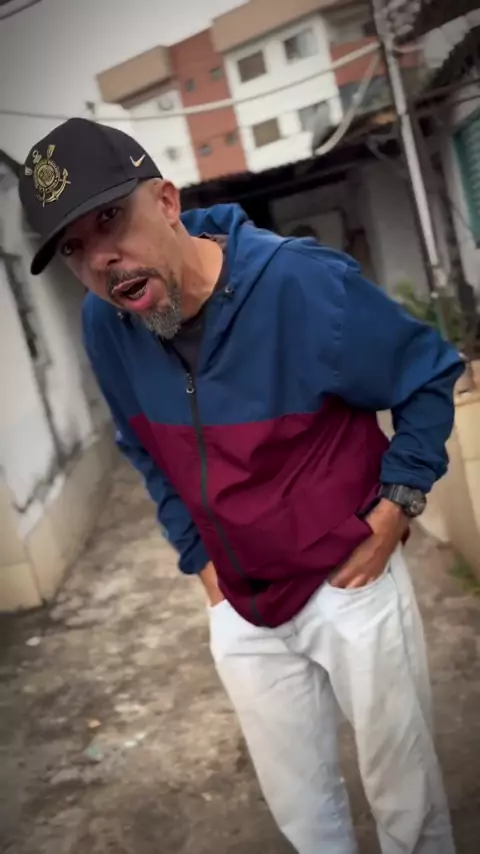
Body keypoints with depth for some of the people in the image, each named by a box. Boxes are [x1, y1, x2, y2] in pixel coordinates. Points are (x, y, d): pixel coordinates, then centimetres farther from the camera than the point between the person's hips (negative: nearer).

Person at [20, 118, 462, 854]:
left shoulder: (304, 282, -24)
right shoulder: (103, 328, -9)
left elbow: (433, 375, -9)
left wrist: (398, 503, -13)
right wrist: (198, 559, 7)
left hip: (350, 586, -4)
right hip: (240, 610, 4)